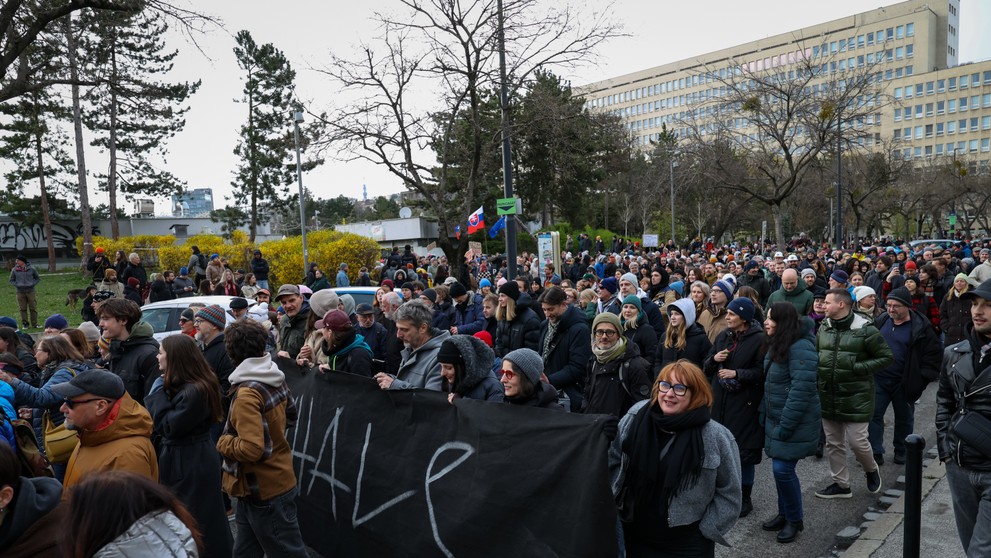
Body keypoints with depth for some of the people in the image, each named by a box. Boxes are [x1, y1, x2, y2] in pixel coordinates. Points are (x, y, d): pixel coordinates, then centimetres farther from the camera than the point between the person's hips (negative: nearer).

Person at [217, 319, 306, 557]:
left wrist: (223, 442, -13)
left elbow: (251, 449, -30)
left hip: (263, 491, -8)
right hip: (278, 481, 9)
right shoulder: (277, 380, 2)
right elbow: (290, 414, 19)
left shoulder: (246, 394, -23)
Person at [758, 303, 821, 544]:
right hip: (776, 418, 9)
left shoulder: (800, 348, -21)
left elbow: (801, 390, -25)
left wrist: (785, 424, -23)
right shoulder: (777, 345, 10)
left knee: (783, 469, -5)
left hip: (795, 422, -9)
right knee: (781, 469, 15)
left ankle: (795, 519, 15)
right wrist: (763, 413, 13)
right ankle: (784, 514, 30)